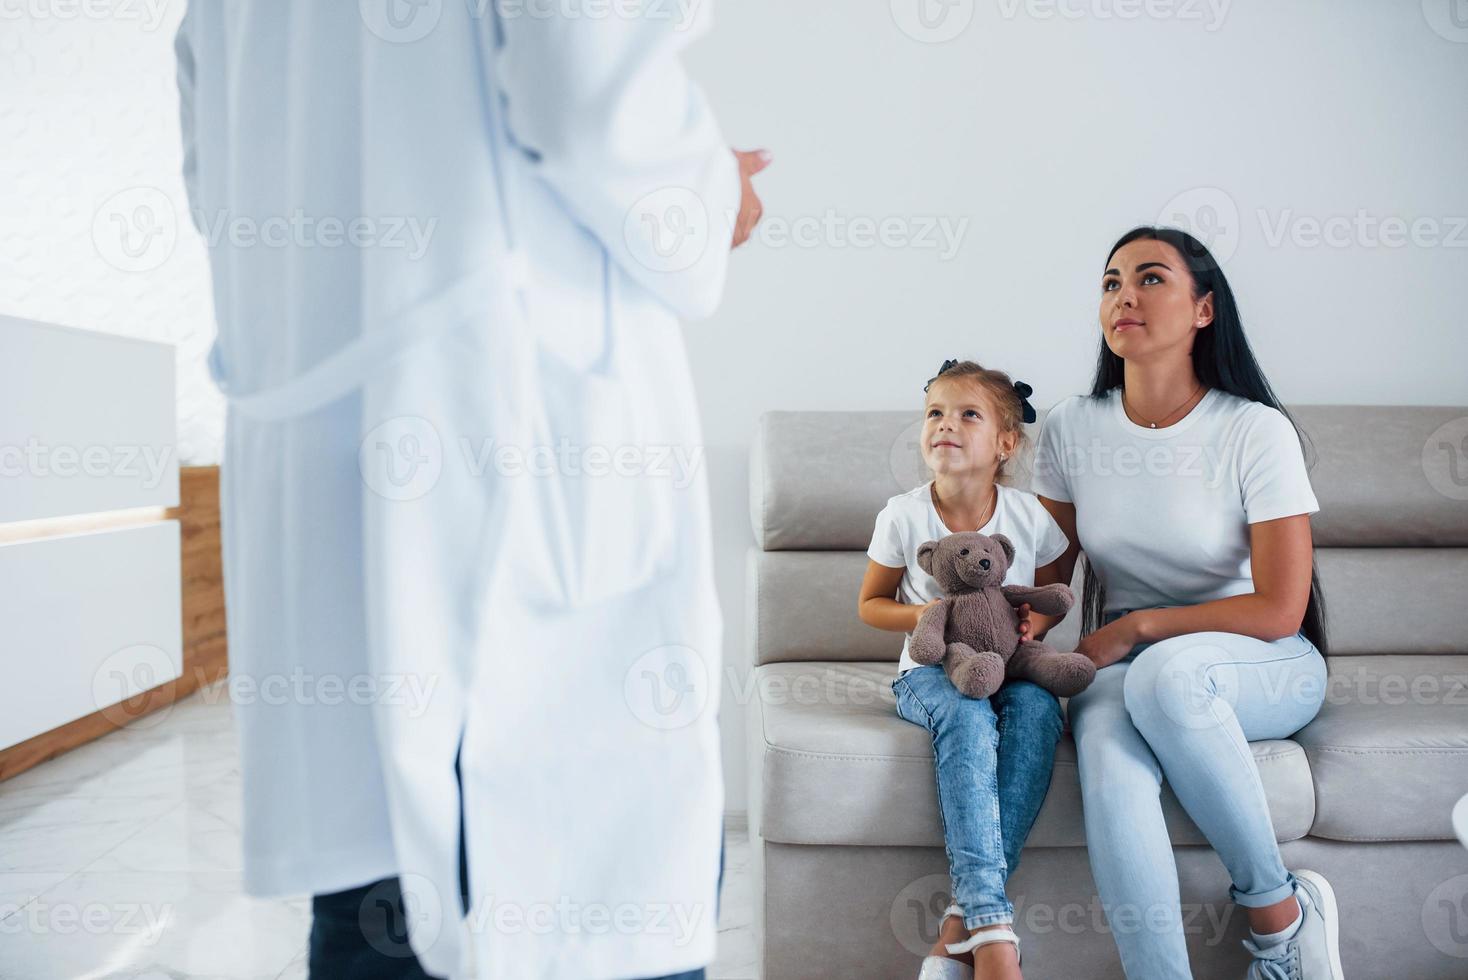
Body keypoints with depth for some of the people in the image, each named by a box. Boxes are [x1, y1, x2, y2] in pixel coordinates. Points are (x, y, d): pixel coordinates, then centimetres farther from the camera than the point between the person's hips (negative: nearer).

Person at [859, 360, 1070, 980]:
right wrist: (923, 615, -15)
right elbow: (870, 604, 6)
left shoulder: (1030, 517, -3)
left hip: (1008, 671, 2)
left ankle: (961, 926, -33)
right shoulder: (903, 517, -6)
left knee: (1037, 706, -33)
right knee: (965, 712, -36)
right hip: (930, 673, -1)